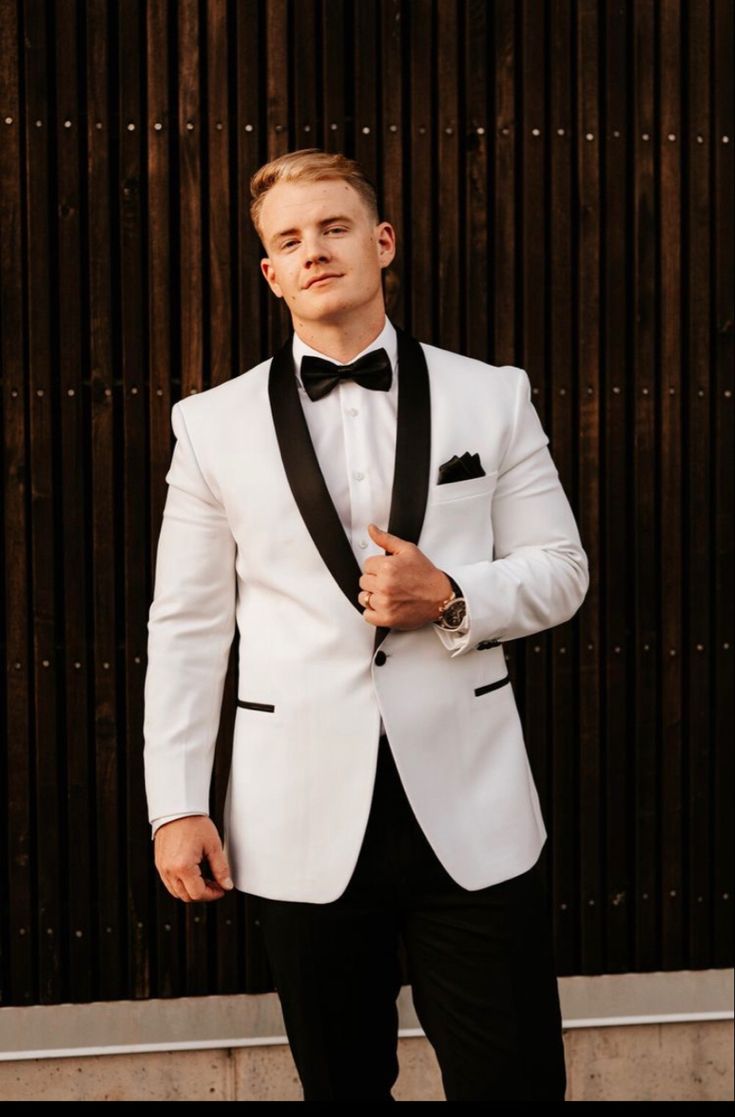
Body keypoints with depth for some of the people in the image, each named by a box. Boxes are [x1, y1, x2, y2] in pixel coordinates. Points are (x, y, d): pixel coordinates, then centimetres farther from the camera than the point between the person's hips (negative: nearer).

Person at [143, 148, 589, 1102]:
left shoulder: (492, 396, 6)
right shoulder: (216, 424, 5)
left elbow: (560, 571, 8)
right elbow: (187, 626, 5)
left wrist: (451, 599, -12)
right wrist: (176, 806, 1)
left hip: (471, 809, 0)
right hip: (306, 823, 0)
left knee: (514, 1081, 3)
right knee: (343, 1083, 12)